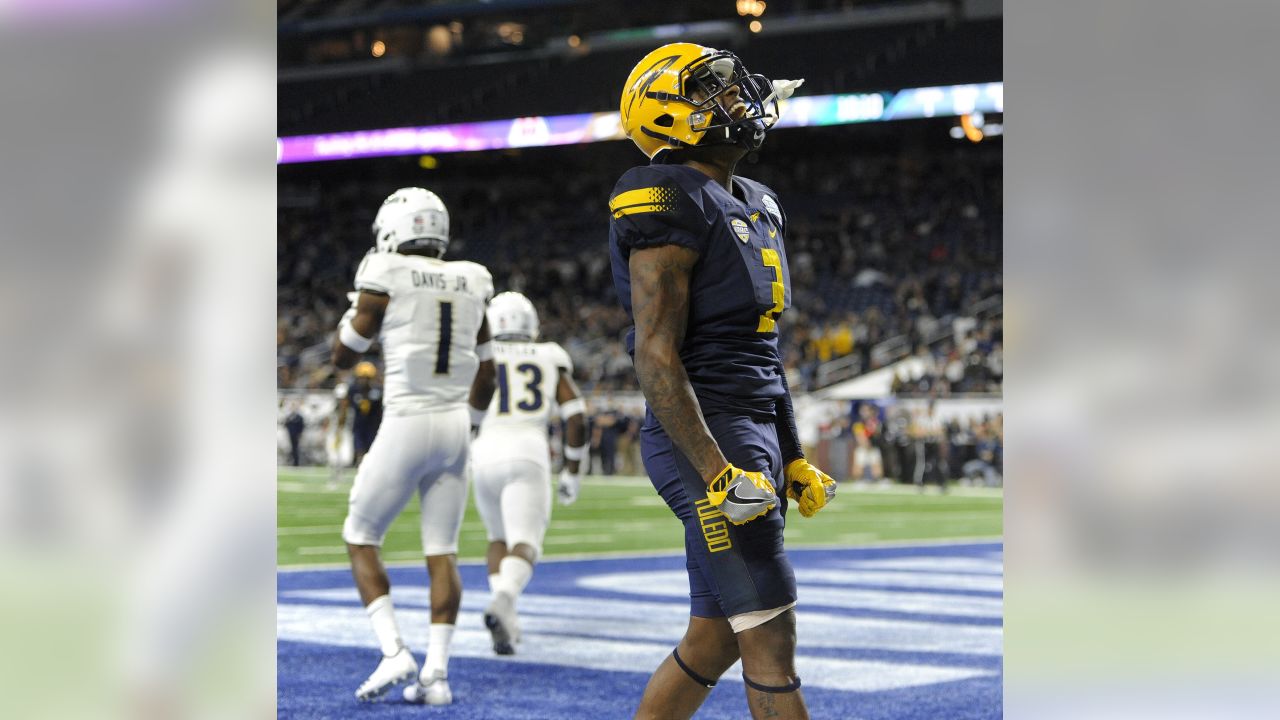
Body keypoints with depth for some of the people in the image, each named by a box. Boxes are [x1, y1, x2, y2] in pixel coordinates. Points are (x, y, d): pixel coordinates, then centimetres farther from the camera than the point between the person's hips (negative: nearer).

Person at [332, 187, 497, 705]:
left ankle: (393, 652, -5)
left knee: (360, 538, 9)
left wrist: (362, 300, 16)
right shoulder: (470, 284, 9)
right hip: (454, 427, 5)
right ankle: (437, 672, 0)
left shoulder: (386, 279, -8)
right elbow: (485, 375, 15)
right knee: (442, 552, 7)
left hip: (406, 426, -5)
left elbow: (343, 356, 3)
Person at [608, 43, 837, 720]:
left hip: (756, 432, 10)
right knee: (770, 639, -7)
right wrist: (716, 472, -23)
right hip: (706, 438, -10)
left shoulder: (754, 207, 17)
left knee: (713, 639, 13)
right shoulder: (672, 206, -13)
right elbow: (656, 358, -18)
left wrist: (792, 460, 22)